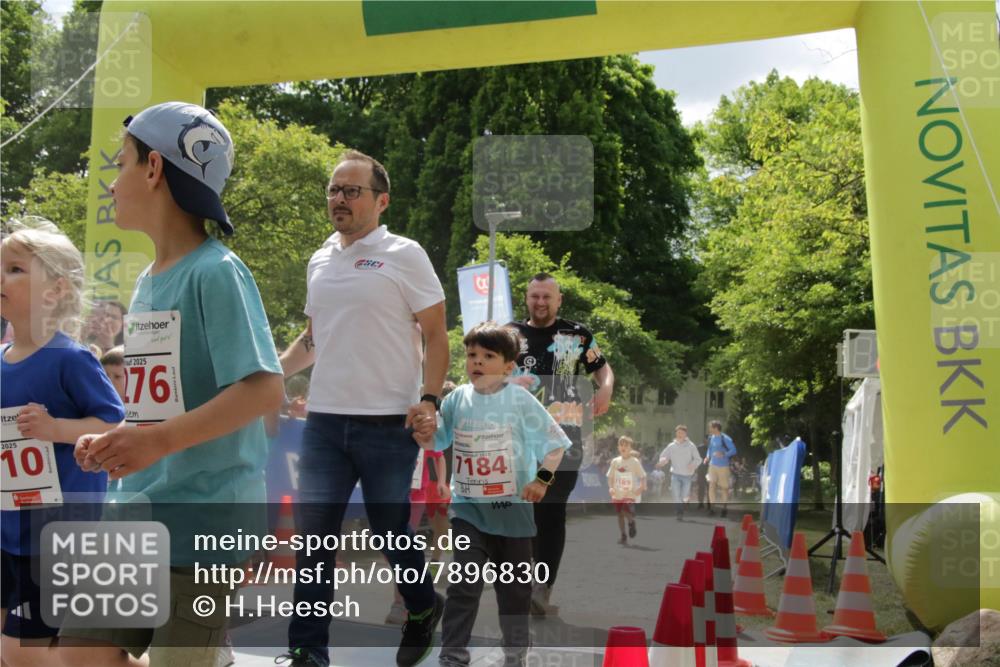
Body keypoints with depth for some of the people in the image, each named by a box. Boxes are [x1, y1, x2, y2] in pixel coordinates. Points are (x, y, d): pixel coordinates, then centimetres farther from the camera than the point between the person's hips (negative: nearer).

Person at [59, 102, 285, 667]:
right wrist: (117, 440, 4)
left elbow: (265, 389, -22)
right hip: (140, 512, 8)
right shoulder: (148, 283, 12)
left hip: (205, 515, -8)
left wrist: (159, 440, -29)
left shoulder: (216, 272, -14)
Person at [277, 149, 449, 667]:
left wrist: (429, 400, -17)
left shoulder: (403, 255, -4)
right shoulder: (320, 261, 13)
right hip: (324, 422, 5)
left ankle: (423, 609, 34)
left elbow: (435, 337, -4)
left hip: (389, 424, -5)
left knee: (390, 531, 7)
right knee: (313, 538, 3)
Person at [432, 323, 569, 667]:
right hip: (468, 507, 1)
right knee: (464, 584, -8)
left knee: (514, 587, 13)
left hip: (512, 507, -1)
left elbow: (554, 442, -4)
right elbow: (436, 439, 13)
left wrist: (542, 479, -14)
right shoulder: (457, 399, -1)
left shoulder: (520, 400, -9)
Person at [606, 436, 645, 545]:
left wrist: (641, 487, -18)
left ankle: (632, 522, 12)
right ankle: (623, 537, 19)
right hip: (617, 494, 4)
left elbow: (643, 476, -4)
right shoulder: (615, 461, 4)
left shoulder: (635, 462, -6)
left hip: (630, 494, -4)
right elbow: (610, 476, 11)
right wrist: (610, 487, -4)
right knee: (619, 514, 7)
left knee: (626, 511, -21)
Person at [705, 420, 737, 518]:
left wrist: (724, 454, -29)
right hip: (712, 465, 5)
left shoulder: (725, 439, -15)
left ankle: (724, 508, 21)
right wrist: (708, 457, 5)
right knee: (711, 486, -6)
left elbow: (733, 450, -15)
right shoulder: (711, 438, 4)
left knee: (724, 488, 6)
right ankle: (713, 508, 1)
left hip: (723, 466, -5)